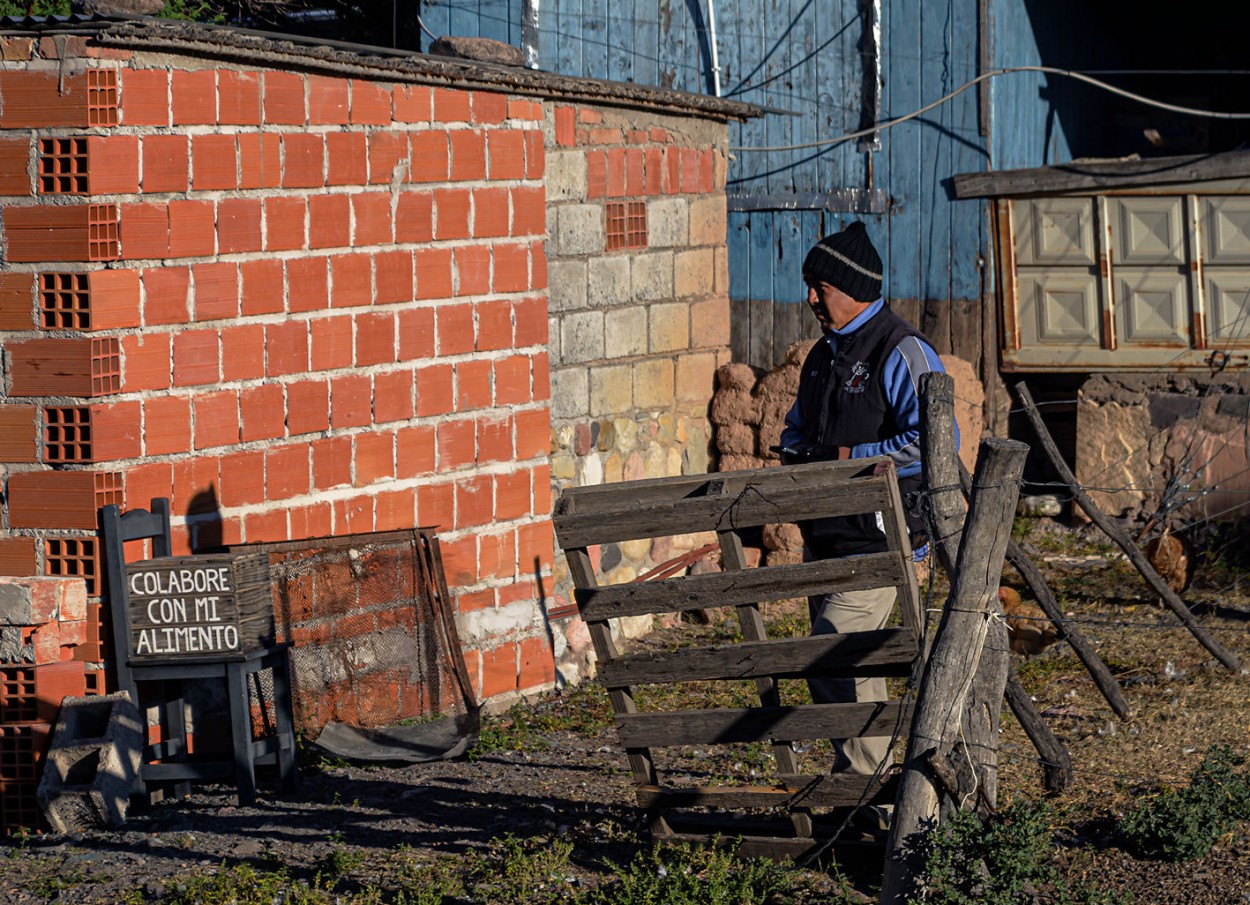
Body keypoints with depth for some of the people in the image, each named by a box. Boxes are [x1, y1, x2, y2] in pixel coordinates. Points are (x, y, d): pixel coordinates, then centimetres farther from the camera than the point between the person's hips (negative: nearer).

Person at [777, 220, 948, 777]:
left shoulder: (902, 352, -11)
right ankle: (866, 770, 22)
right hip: (823, 535, 9)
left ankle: (864, 775, -8)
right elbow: (798, 424, 32)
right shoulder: (825, 353, 16)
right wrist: (792, 455, 9)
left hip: (877, 538, -9)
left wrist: (849, 457, -18)